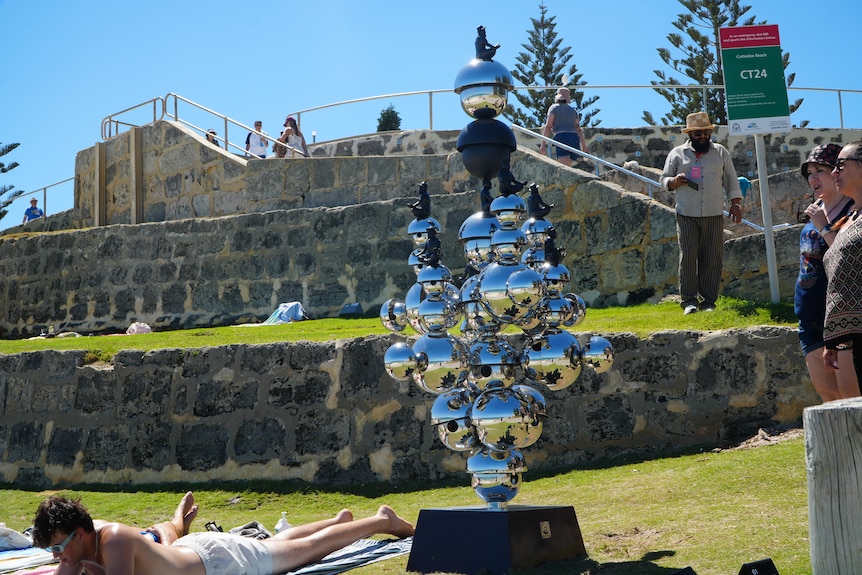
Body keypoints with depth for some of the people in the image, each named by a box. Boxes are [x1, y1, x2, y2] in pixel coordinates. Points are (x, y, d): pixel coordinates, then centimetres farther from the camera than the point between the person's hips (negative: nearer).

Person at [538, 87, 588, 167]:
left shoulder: (554, 107, 9)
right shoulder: (573, 110, 22)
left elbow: (548, 126, -2)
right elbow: (579, 129, 14)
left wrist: (543, 144, -5)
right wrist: (584, 146, 10)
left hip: (562, 139, -6)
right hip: (575, 139, 6)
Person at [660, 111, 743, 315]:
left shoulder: (721, 152, 12)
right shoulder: (677, 153, 8)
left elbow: (731, 180, 15)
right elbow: (664, 180, 10)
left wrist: (736, 204, 5)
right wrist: (674, 181, -13)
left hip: (714, 216, 1)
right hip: (687, 216, -1)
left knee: (713, 258, -1)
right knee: (688, 256, -8)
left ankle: (709, 301, 6)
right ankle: (689, 300, -2)